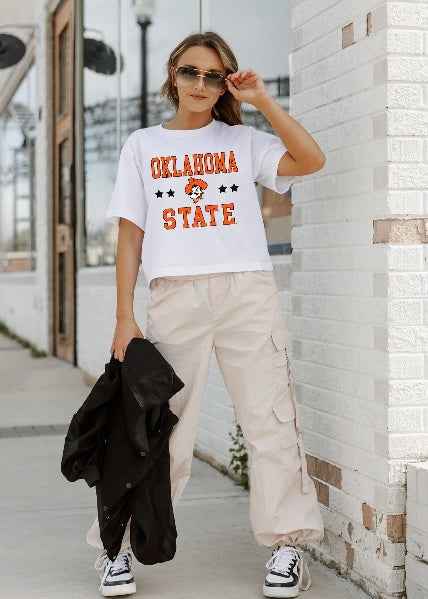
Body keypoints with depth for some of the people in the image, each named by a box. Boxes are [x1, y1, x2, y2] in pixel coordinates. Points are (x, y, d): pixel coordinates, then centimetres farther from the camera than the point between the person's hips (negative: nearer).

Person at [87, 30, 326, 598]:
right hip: (175, 295, 0)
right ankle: (118, 548, 11)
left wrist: (262, 100, -1)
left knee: (270, 420, -1)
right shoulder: (143, 145, 15)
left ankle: (286, 546, 9)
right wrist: (125, 317, 1)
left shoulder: (243, 141, 13)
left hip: (248, 291, 0)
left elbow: (311, 160, -4)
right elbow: (130, 235, 9)